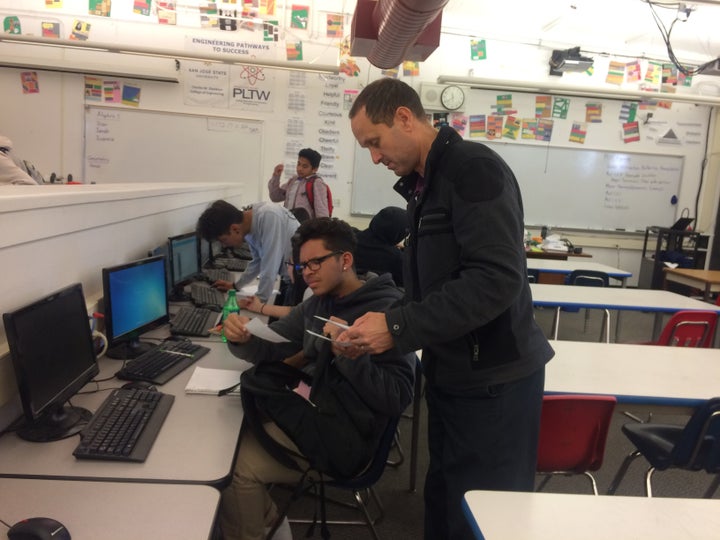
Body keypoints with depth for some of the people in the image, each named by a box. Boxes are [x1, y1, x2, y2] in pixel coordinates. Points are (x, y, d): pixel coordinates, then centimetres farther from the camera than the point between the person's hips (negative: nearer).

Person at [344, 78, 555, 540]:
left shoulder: (474, 169, -16)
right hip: (452, 375, 9)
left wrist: (398, 327, -24)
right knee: (444, 501, 20)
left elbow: (497, 279, -26)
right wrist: (380, 329, 3)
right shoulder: (424, 182, 12)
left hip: (492, 380, -8)